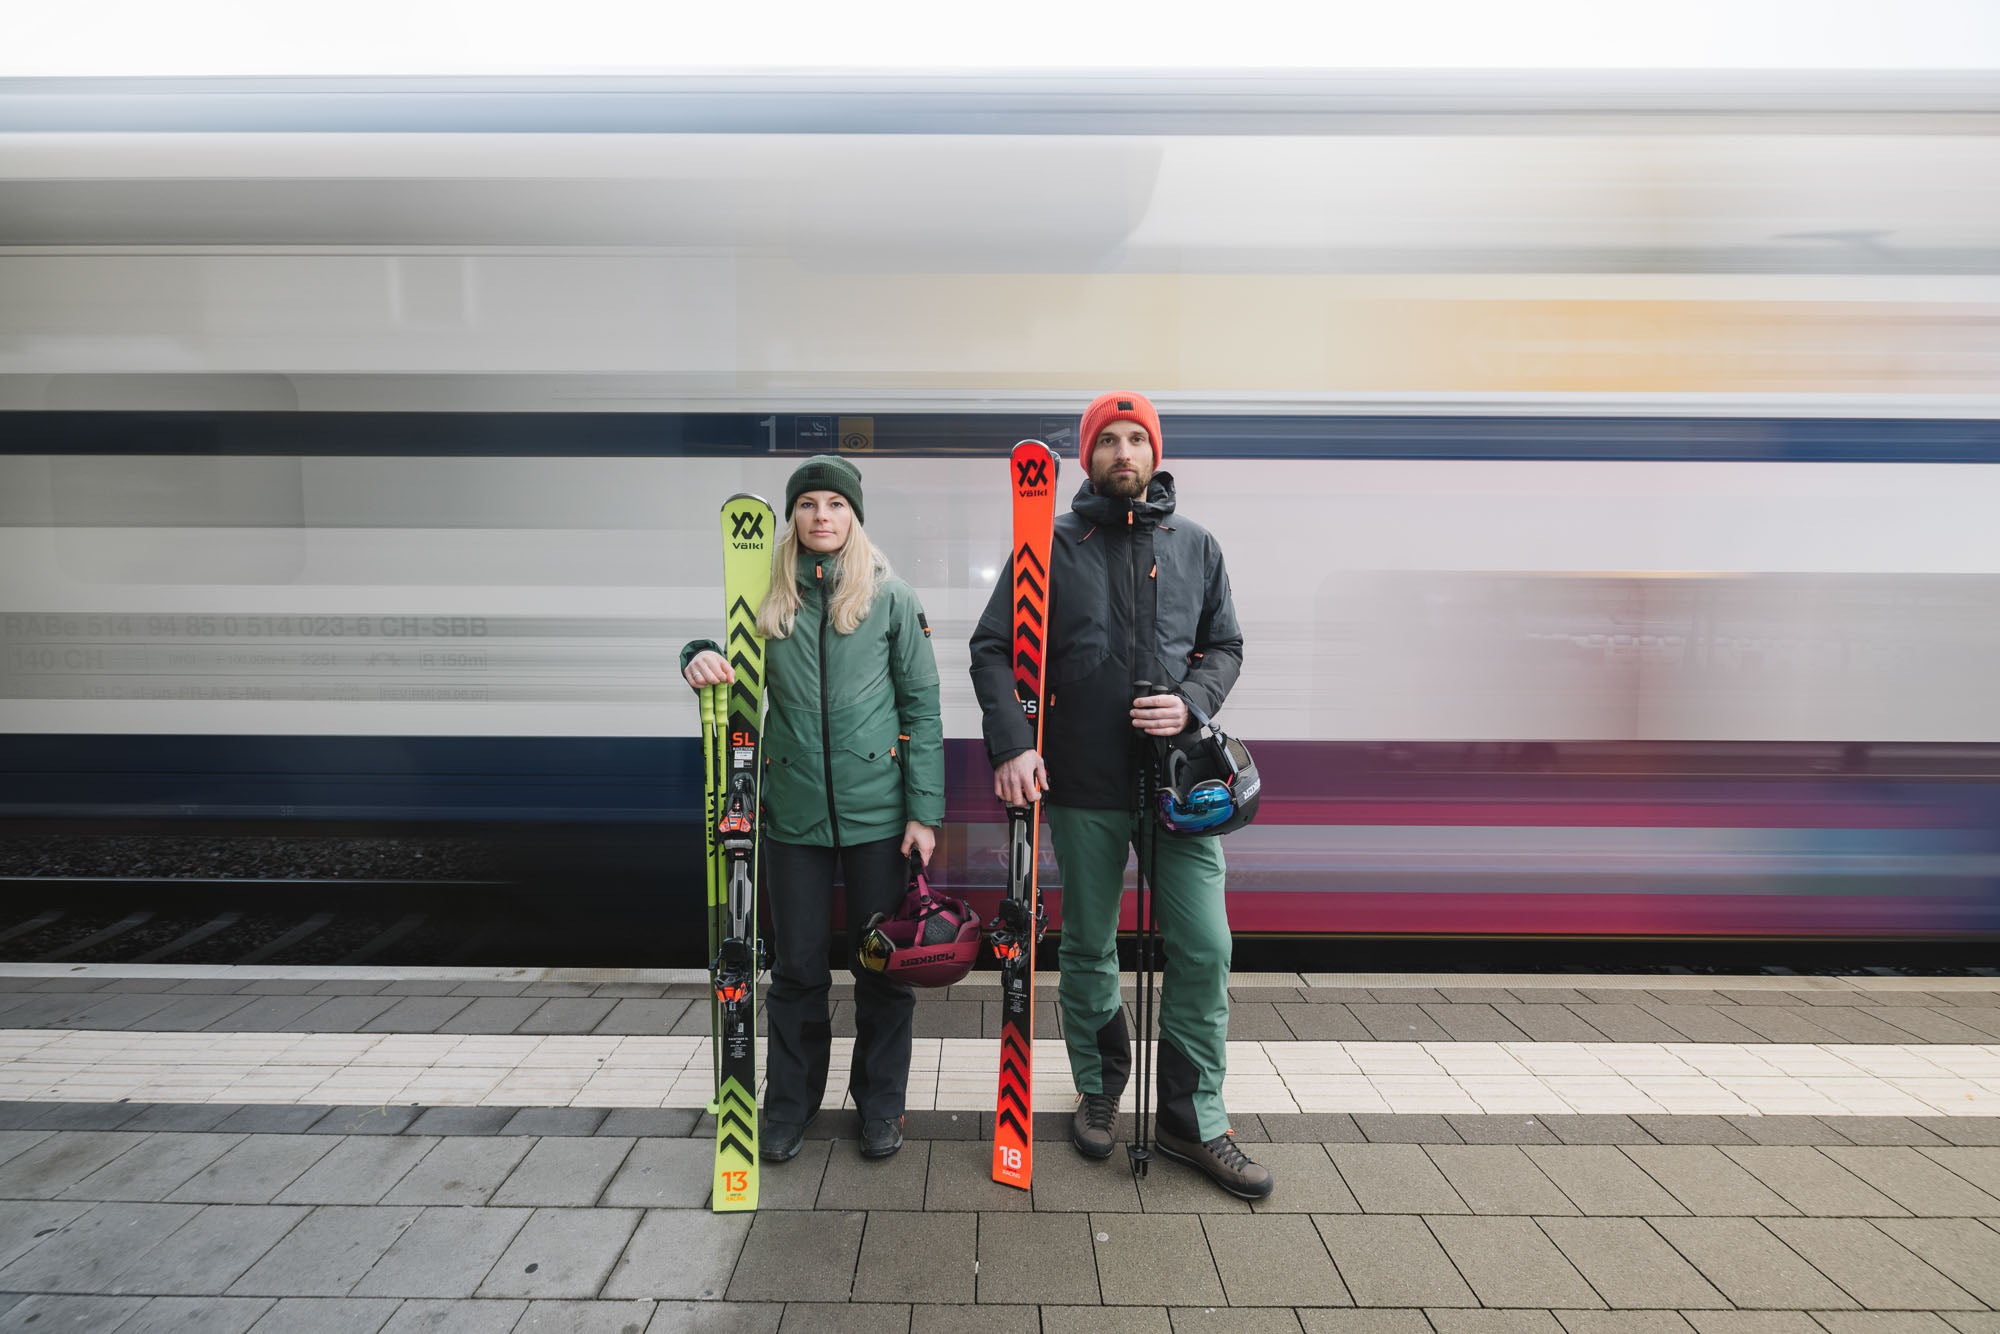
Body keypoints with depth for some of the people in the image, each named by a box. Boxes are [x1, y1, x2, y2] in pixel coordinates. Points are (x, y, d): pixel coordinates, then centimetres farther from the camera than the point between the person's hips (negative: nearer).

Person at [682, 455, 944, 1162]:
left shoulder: (892, 597, -1)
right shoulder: (767, 599, 5)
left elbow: (922, 706, -1)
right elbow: (737, 679, 13)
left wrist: (925, 811, -6)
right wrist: (700, 657, -11)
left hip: (876, 808, -1)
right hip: (794, 810, 2)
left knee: (884, 960, 9)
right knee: (797, 964, 11)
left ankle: (880, 1103, 28)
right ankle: (789, 1103, 30)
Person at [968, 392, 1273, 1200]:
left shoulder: (1195, 546, 7)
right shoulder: (1052, 545, 0)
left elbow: (1225, 646, 13)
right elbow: (992, 648, -1)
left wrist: (1192, 701, -9)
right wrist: (1012, 744, -14)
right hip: (1085, 785, -1)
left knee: (1204, 948, 1)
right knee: (1087, 948, 12)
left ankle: (1194, 1120, 18)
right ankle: (1098, 1088, 35)